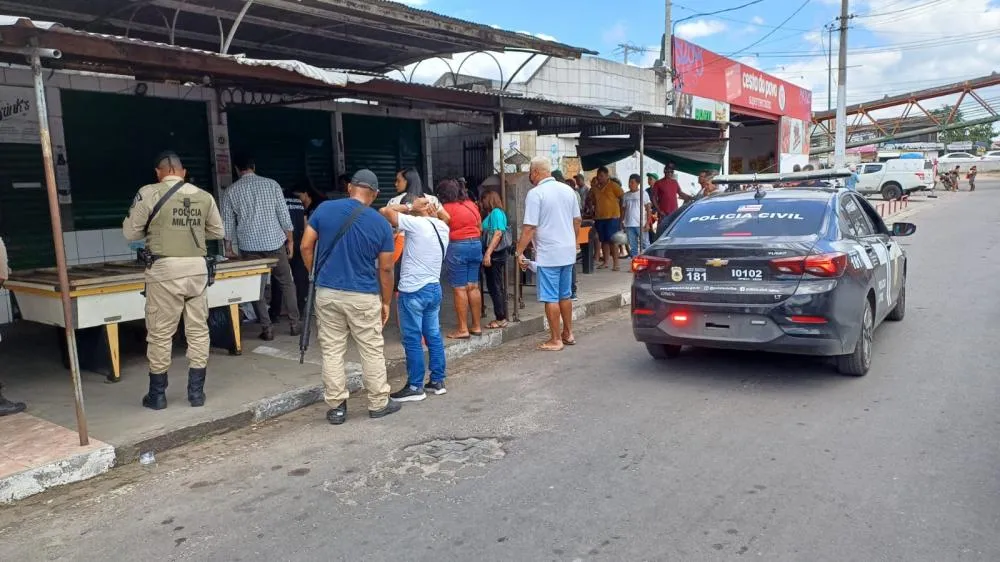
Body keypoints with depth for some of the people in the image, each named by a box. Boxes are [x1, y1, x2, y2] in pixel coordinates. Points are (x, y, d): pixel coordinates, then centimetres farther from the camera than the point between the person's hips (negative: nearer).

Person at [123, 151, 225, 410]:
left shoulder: (149, 194, -4)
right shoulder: (204, 196, 6)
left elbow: (130, 232, 1)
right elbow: (217, 232, 16)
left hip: (165, 270, -3)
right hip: (197, 268, 3)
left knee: (160, 333, 7)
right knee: (198, 330, 10)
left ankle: (157, 394, 17)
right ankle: (196, 391, 15)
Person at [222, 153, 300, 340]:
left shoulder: (231, 191, 2)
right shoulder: (271, 184, -1)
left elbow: (228, 223, 5)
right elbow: (284, 216, -1)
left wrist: (229, 248, 14)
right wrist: (290, 241, 8)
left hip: (249, 247, 0)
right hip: (275, 243, 0)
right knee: (287, 283, 11)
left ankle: (267, 328, 6)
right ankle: (295, 324, 13)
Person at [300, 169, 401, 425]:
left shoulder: (324, 209, -2)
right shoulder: (381, 223, -5)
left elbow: (306, 246, 0)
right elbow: (385, 269, -1)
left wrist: (316, 275, 15)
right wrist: (386, 302, 9)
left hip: (327, 293, 2)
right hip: (363, 297, -2)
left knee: (332, 351, 10)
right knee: (372, 351, 10)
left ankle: (336, 407, 14)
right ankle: (378, 404, 20)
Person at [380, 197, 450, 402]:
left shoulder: (416, 223, -13)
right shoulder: (443, 227, 8)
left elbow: (385, 211, -11)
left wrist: (410, 207, -3)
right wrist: (434, 214, 16)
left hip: (413, 290, -8)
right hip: (434, 287, 8)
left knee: (412, 339, -1)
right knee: (434, 336, 13)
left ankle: (415, 387, 4)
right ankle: (437, 381, 19)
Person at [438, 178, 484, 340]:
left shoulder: (446, 208, -9)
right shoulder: (471, 205, 8)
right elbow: (480, 228, 14)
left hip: (457, 246, -6)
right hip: (476, 244, 6)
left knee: (460, 288, -2)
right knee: (473, 286, 11)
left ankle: (463, 329, 1)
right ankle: (477, 326, 16)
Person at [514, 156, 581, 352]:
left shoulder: (535, 193, -13)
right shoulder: (568, 190, 8)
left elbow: (529, 228, -17)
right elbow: (577, 221, 15)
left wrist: (519, 252, -11)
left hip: (548, 255, -7)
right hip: (568, 252, 7)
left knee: (551, 298, 0)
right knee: (565, 295, 18)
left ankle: (555, 340, 6)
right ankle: (568, 334, 28)